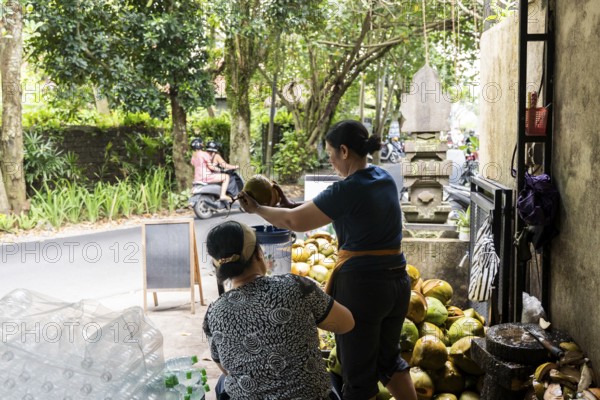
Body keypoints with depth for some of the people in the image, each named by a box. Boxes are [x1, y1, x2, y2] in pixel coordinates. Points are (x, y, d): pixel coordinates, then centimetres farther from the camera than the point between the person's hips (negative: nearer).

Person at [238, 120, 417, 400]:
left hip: (361, 285, -8)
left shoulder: (348, 190, -18)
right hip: (397, 282, 8)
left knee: (358, 375, 9)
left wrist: (256, 209, 1)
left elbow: (294, 222, -14)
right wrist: (292, 205, 9)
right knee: (388, 359, 27)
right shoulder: (385, 179, 6)